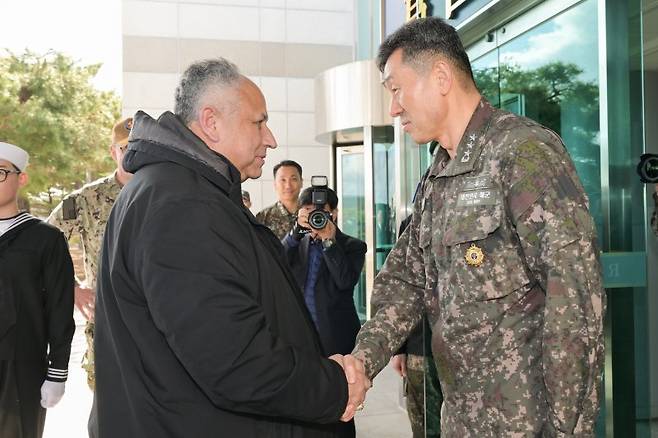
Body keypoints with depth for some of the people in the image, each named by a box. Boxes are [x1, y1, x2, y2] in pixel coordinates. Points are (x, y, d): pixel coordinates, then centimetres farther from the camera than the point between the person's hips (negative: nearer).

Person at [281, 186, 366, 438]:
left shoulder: (352, 246, 4)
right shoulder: (298, 244, 14)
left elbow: (347, 280, -13)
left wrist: (329, 240, -15)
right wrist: (297, 230, -13)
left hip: (336, 341, -3)